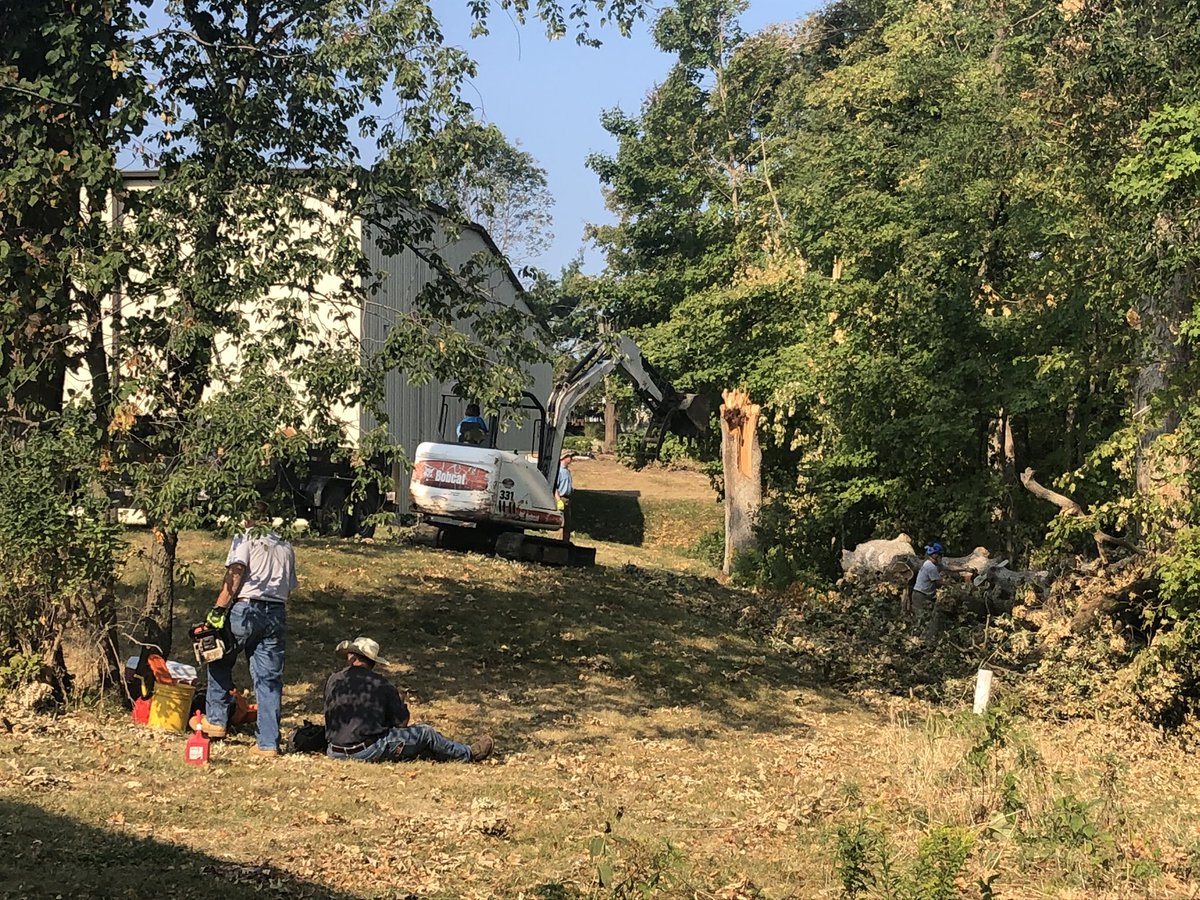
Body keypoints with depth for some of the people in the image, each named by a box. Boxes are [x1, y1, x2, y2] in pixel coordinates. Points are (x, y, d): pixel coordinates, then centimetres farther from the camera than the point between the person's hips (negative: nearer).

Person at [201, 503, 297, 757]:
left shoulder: (245, 539, 3)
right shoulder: (286, 547, 20)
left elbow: (235, 574, -10)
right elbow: (289, 588, 16)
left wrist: (218, 610, -13)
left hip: (246, 609, -5)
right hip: (277, 614, 5)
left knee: (219, 663, 18)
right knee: (270, 679, 5)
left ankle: (216, 720, 16)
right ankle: (269, 743, 2)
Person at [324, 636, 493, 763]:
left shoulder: (333, 680, 3)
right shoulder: (383, 686, -4)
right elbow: (401, 723, 2)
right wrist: (402, 705, 23)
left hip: (335, 753, 4)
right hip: (368, 751, -4)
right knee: (425, 733, 11)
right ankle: (469, 754, 29)